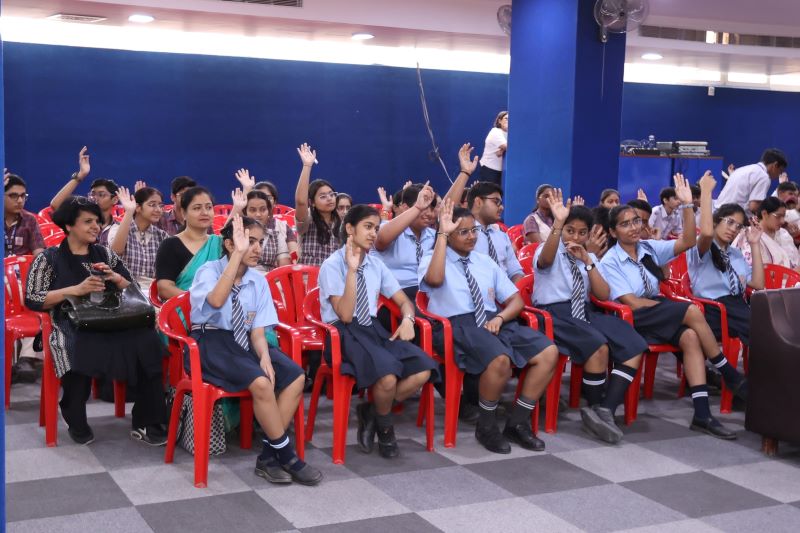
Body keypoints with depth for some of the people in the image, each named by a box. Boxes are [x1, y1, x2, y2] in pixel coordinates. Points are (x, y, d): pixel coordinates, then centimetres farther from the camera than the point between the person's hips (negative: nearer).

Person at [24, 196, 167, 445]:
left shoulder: (105, 254, 21)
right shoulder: (49, 258, 10)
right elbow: (32, 299, -2)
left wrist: (115, 278, -2)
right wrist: (77, 289, -10)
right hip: (71, 325, -3)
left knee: (147, 340, -29)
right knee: (81, 348, -40)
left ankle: (145, 422, -22)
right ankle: (76, 423, -16)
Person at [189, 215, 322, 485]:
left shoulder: (258, 281, 6)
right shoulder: (208, 271, -9)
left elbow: (258, 329, 3)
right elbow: (216, 301, -33)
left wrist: (265, 358, -18)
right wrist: (238, 255, -34)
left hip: (244, 341, 6)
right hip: (211, 342, -6)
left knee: (296, 377, -16)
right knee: (260, 382, -31)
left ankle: (269, 457, -11)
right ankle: (286, 455, -13)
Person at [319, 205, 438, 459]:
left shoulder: (376, 265, 12)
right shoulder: (332, 265, -7)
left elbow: (403, 301, 19)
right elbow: (345, 315, -16)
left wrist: (407, 319, -5)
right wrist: (352, 269, -22)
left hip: (373, 329, 7)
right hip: (344, 334, -6)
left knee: (423, 370, -18)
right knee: (388, 376, -33)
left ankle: (372, 412, 2)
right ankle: (384, 427, -1)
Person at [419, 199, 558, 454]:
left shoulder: (486, 262, 21)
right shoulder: (432, 258, 5)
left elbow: (516, 299, 17)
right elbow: (435, 280, -21)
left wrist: (500, 317, -6)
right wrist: (442, 234, -17)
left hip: (494, 321, 6)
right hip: (456, 325, -6)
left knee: (548, 352, -15)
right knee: (500, 359, -36)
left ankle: (518, 423, -5)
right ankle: (486, 426, -11)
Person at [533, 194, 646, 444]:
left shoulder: (590, 258, 20)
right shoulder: (549, 251, 3)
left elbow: (604, 295, 7)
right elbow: (546, 259, -25)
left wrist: (588, 262, -5)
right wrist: (557, 223, -40)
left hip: (586, 312, 7)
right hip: (554, 313, -6)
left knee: (635, 347, -16)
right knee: (599, 346, -33)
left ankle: (606, 410, -22)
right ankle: (596, 408, -12)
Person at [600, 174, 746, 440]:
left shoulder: (649, 248, 12)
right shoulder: (610, 262, -4)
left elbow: (687, 242, 0)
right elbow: (631, 302, -10)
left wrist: (687, 205, -8)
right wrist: (672, 307, -7)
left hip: (660, 316, 6)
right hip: (632, 320, -6)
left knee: (690, 337, -28)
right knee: (692, 311, -27)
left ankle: (702, 414, -34)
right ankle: (731, 376, -13)